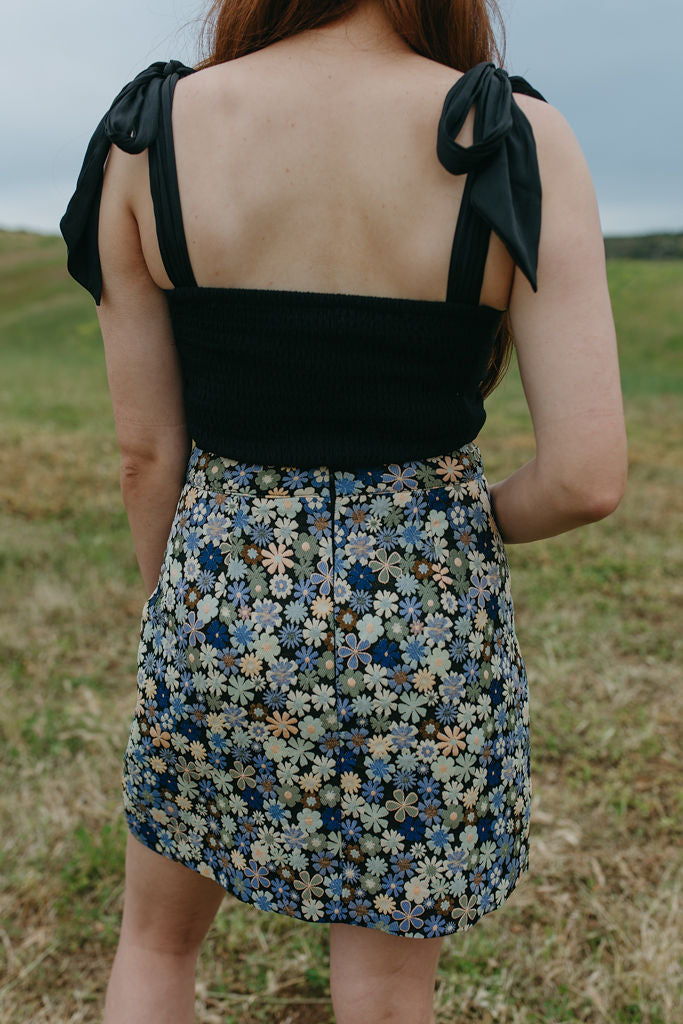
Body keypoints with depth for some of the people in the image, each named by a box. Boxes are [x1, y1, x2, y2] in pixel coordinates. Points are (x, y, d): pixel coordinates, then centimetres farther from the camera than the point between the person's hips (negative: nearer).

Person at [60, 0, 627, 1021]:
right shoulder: (520, 144, -12)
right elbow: (589, 477, -16)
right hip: (424, 628, 0)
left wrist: (179, 615, 14)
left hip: (221, 600, 1)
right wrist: (468, 524, 6)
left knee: (155, 941, 29)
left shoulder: (149, 132, -7)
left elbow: (146, 451, -3)